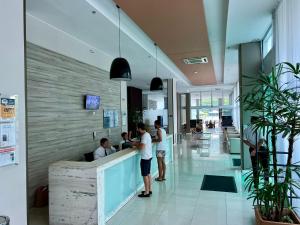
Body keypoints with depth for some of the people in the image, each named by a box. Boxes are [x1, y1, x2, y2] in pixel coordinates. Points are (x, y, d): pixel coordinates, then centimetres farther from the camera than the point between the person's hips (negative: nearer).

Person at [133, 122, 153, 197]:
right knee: (148, 174, 16)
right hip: (148, 156, 10)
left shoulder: (144, 136, -20)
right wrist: (137, 143, 9)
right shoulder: (147, 134, 10)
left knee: (145, 175, -1)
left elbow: (141, 147, -24)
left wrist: (135, 144, -7)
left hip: (145, 158, -10)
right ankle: (149, 190, 26)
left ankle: (146, 192, 7)